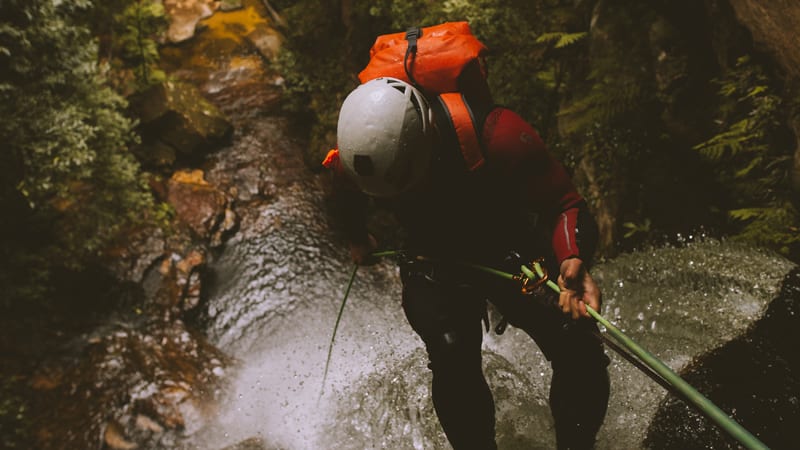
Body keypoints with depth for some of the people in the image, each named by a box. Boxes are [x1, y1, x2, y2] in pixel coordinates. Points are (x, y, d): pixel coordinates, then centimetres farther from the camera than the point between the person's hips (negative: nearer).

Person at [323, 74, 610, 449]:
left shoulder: (496, 135, -33)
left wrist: (573, 260, -45)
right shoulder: (354, 156, -22)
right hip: (432, 266, 1)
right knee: (453, 358, -24)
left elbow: (566, 205, -25)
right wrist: (358, 240, 23)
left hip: (513, 252, 0)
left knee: (580, 354, -14)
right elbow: (345, 201, 5)